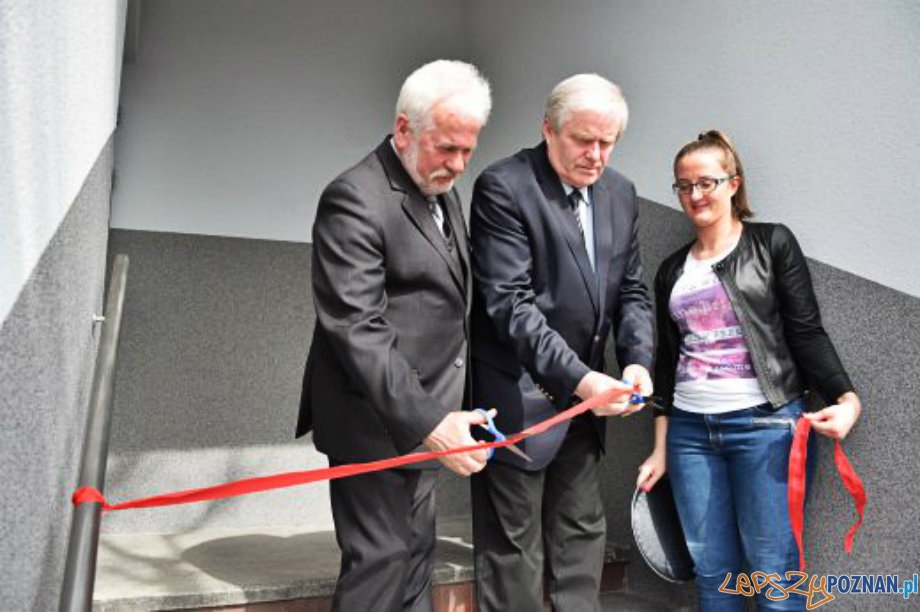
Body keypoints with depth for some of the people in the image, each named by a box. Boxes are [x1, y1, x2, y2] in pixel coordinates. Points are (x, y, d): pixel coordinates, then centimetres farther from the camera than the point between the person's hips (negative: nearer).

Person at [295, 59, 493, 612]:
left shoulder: (443, 189, 12)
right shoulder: (356, 199, -17)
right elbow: (357, 330, -23)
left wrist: (442, 413, 10)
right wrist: (428, 422, -27)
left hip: (423, 415, 9)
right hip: (376, 425, -9)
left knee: (416, 552, 19)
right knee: (381, 562, 2)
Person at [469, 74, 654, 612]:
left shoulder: (621, 193, 8)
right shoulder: (503, 187, -13)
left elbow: (631, 292, 10)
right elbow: (509, 302, -19)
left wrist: (638, 360, -7)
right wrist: (578, 378, -24)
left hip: (587, 393, 7)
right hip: (519, 398, -6)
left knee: (583, 532, 19)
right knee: (513, 546, 7)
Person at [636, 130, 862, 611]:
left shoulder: (772, 243, 3)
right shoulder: (672, 271, 13)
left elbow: (806, 332, -2)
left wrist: (846, 399, -19)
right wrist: (660, 449, 13)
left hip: (766, 424, -3)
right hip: (690, 430, 4)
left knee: (773, 570, -2)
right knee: (711, 570, 7)